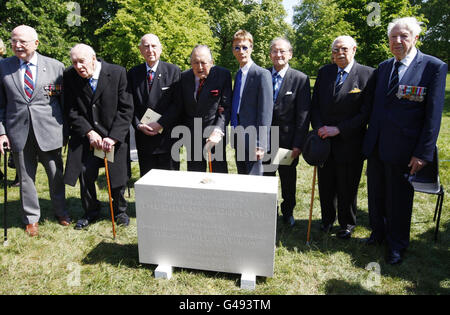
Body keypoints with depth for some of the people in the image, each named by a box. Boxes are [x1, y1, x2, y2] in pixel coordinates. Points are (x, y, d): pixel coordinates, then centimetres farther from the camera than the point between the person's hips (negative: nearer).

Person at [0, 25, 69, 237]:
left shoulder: (55, 66, 1)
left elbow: (64, 100, 4)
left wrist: (66, 129, 0)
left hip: (48, 130, -1)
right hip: (18, 131, 1)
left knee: (56, 174, 10)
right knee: (25, 176, 11)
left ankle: (60, 211, 32)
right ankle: (31, 218, 28)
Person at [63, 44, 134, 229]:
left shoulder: (118, 73, -10)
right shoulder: (70, 76, -2)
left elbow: (126, 109, -10)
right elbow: (72, 111, 0)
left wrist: (113, 137, -16)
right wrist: (89, 132, -12)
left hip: (115, 136, -2)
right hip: (85, 136, 2)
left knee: (117, 176, 3)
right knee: (85, 175, 2)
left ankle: (120, 211, 30)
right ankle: (91, 212, 28)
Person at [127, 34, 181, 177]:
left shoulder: (173, 71, -1)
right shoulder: (133, 73, 9)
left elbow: (177, 103, -6)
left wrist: (160, 124, -14)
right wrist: (138, 125, -8)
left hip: (167, 135, -3)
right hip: (143, 136, 3)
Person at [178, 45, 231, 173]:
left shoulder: (223, 75, -10)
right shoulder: (184, 77, -1)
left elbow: (226, 107, -13)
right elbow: (181, 107, 7)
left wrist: (218, 131, -25)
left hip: (215, 130, -2)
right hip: (192, 133, 3)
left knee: (219, 172, 8)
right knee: (194, 172, 13)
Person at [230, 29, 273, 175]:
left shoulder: (262, 74, -10)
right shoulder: (238, 74, 15)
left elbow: (266, 111, -15)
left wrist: (260, 145, -19)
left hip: (252, 141, -8)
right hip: (239, 141, 8)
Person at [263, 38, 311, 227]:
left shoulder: (300, 79, -5)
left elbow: (303, 114, -7)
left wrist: (298, 144, -12)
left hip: (287, 140, -2)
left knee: (288, 179, 15)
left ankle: (288, 212, 36)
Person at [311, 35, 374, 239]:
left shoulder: (367, 75, -7)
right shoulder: (324, 72, 6)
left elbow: (366, 112, -11)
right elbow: (314, 105, 8)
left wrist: (338, 129, -17)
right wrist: (318, 128, -7)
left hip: (349, 143, -3)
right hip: (324, 141, 4)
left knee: (348, 187, 9)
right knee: (326, 185, 15)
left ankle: (347, 224, 31)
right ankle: (327, 219, 36)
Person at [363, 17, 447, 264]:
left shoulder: (434, 67, -7)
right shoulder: (383, 67, 10)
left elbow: (434, 114, -10)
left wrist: (423, 153, -13)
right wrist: (369, 139, 10)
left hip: (402, 148, -5)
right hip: (376, 145, 5)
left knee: (399, 198, 9)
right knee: (376, 195, 17)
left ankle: (397, 245, 30)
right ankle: (378, 232, 39)